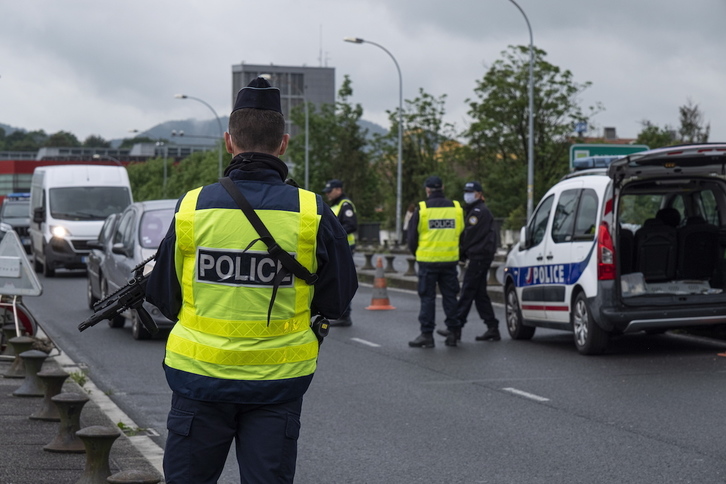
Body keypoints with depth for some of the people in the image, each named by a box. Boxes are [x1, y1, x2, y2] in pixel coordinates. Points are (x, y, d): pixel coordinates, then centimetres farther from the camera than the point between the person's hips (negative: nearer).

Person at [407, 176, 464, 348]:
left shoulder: (421, 209, -7)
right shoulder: (456, 208, 3)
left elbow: (412, 237, 0)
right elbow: (462, 234, 12)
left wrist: (416, 253, 18)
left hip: (428, 261, -3)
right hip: (450, 260, 3)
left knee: (427, 297, 2)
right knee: (450, 296, 9)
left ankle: (426, 334, 0)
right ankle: (454, 333, 10)